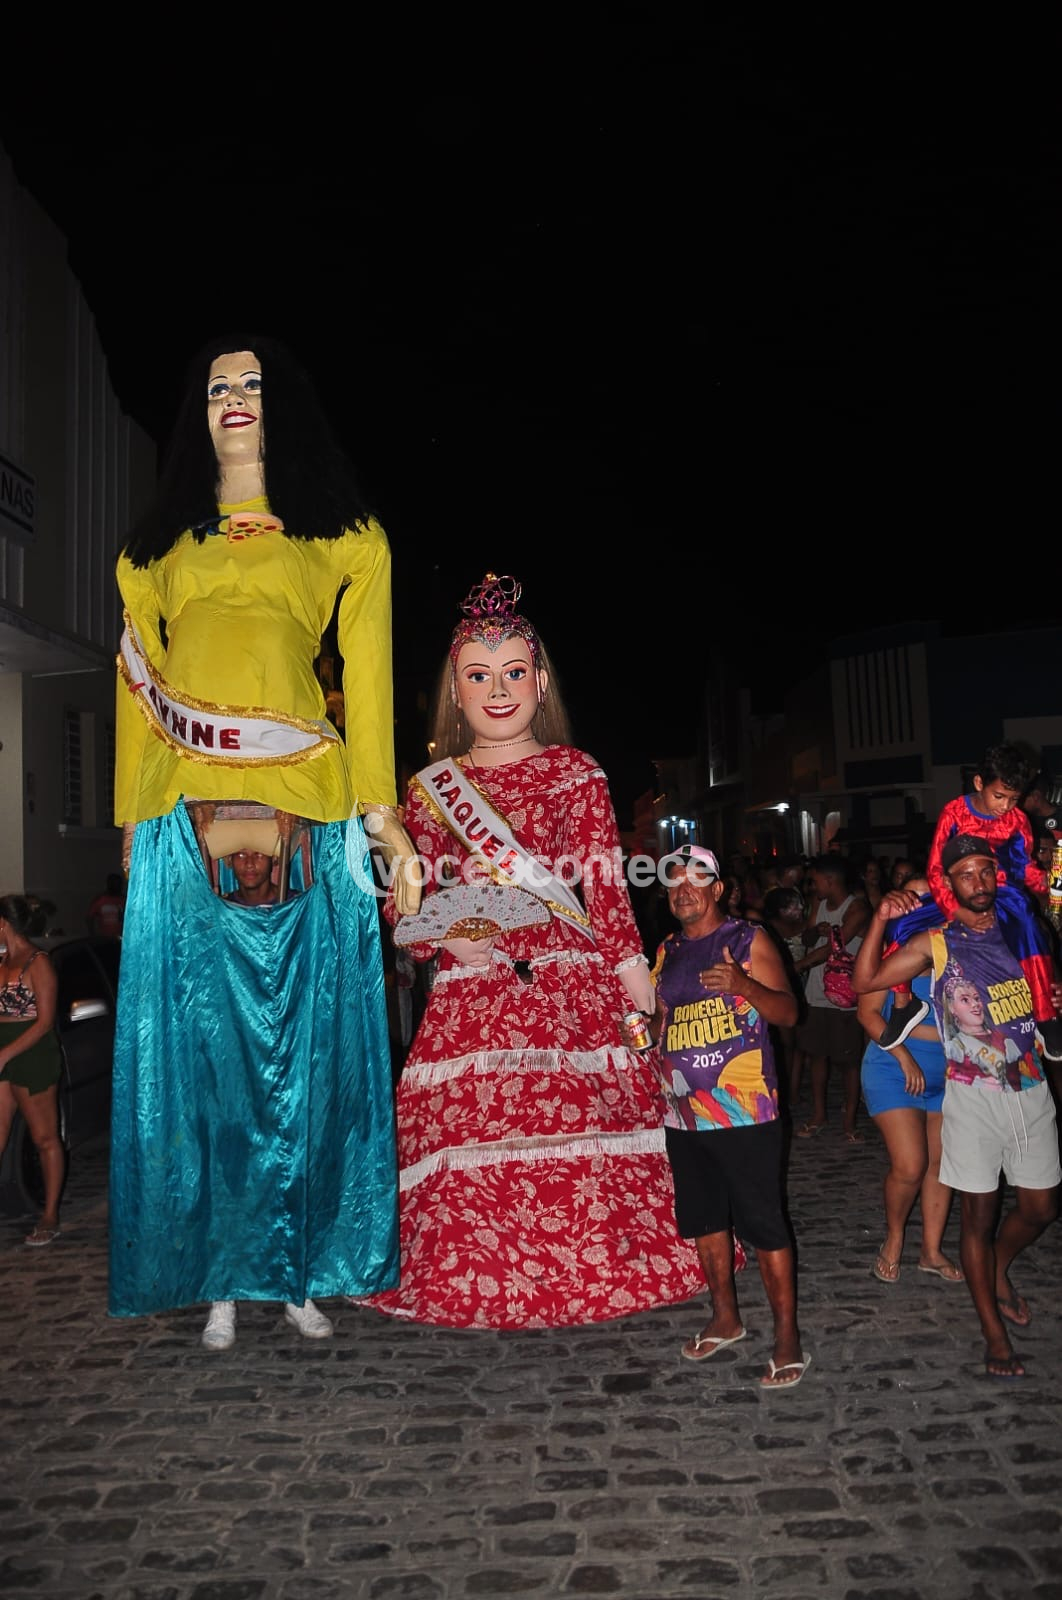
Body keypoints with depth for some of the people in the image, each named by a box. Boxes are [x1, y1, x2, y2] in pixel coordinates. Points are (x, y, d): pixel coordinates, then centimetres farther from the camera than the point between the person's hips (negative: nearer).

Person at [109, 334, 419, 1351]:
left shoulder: (345, 541, 15)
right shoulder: (158, 547, 21)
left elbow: (367, 675, 5)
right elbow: (138, 685, 14)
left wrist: (377, 807, -5)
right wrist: (133, 820, 4)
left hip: (306, 811, -1)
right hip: (186, 813, 2)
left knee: (308, 1035, 2)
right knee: (198, 1034, 2)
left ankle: (299, 1269, 16)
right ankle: (219, 1277, 15)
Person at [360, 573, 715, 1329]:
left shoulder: (576, 771, 6)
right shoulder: (431, 786, 12)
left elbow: (606, 883, 1)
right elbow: (406, 897, 13)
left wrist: (634, 975, -5)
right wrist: (442, 933, -7)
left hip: (571, 985, -1)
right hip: (471, 992, 2)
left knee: (580, 1127, -1)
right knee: (471, 1125, -1)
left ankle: (585, 1271, 19)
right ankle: (480, 1284, 18)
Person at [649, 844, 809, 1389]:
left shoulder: (748, 940, -4)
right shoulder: (667, 951, 13)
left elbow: (787, 1012, -11)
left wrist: (744, 985, -29)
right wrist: (645, 1031, 2)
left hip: (743, 1111, -6)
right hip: (684, 1110, 7)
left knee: (763, 1225, -3)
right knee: (703, 1220, 16)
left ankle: (787, 1338, 11)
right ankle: (725, 1318, 34)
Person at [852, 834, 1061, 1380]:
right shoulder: (935, 944, -6)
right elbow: (866, 983, -11)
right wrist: (881, 922, -21)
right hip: (975, 1094, -4)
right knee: (978, 1215, 4)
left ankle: (999, 1272, 43)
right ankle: (995, 1337, 17)